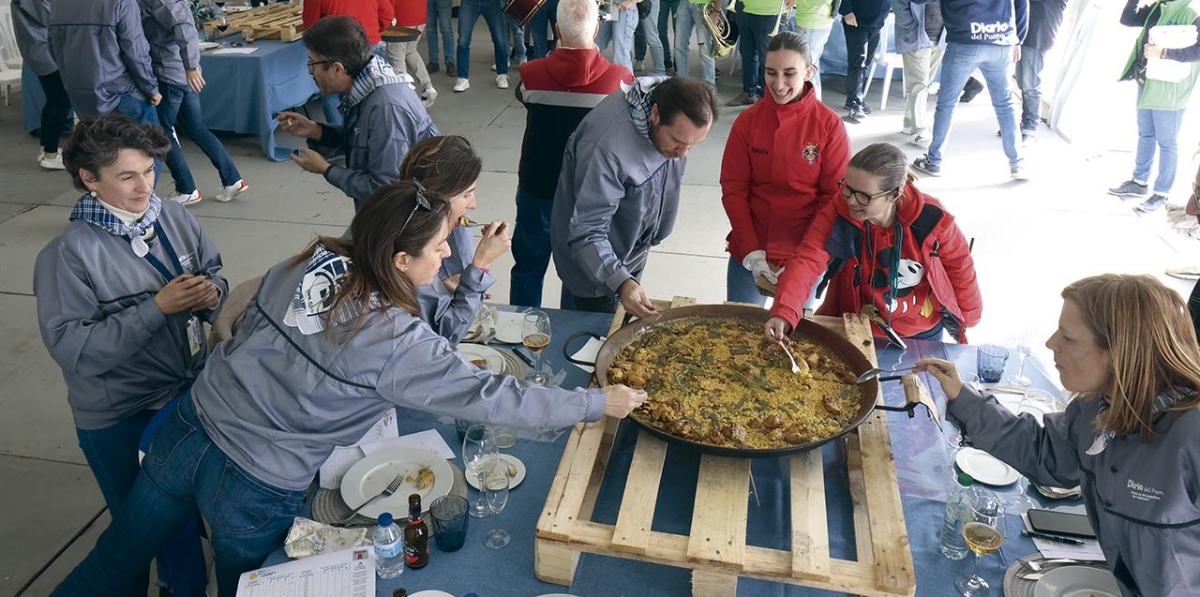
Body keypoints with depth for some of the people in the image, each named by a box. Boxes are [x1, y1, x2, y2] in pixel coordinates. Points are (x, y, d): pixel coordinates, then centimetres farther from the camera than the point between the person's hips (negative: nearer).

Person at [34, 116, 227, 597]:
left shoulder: (175, 219, -5)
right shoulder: (67, 254, -17)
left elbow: (216, 274, 8)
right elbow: (71, 347, -21)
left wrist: (210, 293, -15)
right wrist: (157, 307, -26)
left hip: (191, 393, 4)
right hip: (120, 421, -4)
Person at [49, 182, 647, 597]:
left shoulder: (306, 261, -7)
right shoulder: (396, 342, -23)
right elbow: (485, 396, -20)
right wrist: (598, 403, -12)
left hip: (187, 430, 5)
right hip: (254, 490, -5)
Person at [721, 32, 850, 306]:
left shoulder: (830, 125, -8)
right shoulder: (747, 121, -4)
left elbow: (834, 197, -6)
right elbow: (733, 190, -3)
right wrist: (752, 253, -11)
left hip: (806, 257, -1)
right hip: (749, 254, 1)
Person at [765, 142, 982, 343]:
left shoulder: (931, 219, -22)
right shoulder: (836, 215, -23)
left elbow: (960, 266, -5)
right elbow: (806, 262, -34)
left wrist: (967, 316, 9)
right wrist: (783, 313, -51)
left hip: (923, 335, 1)